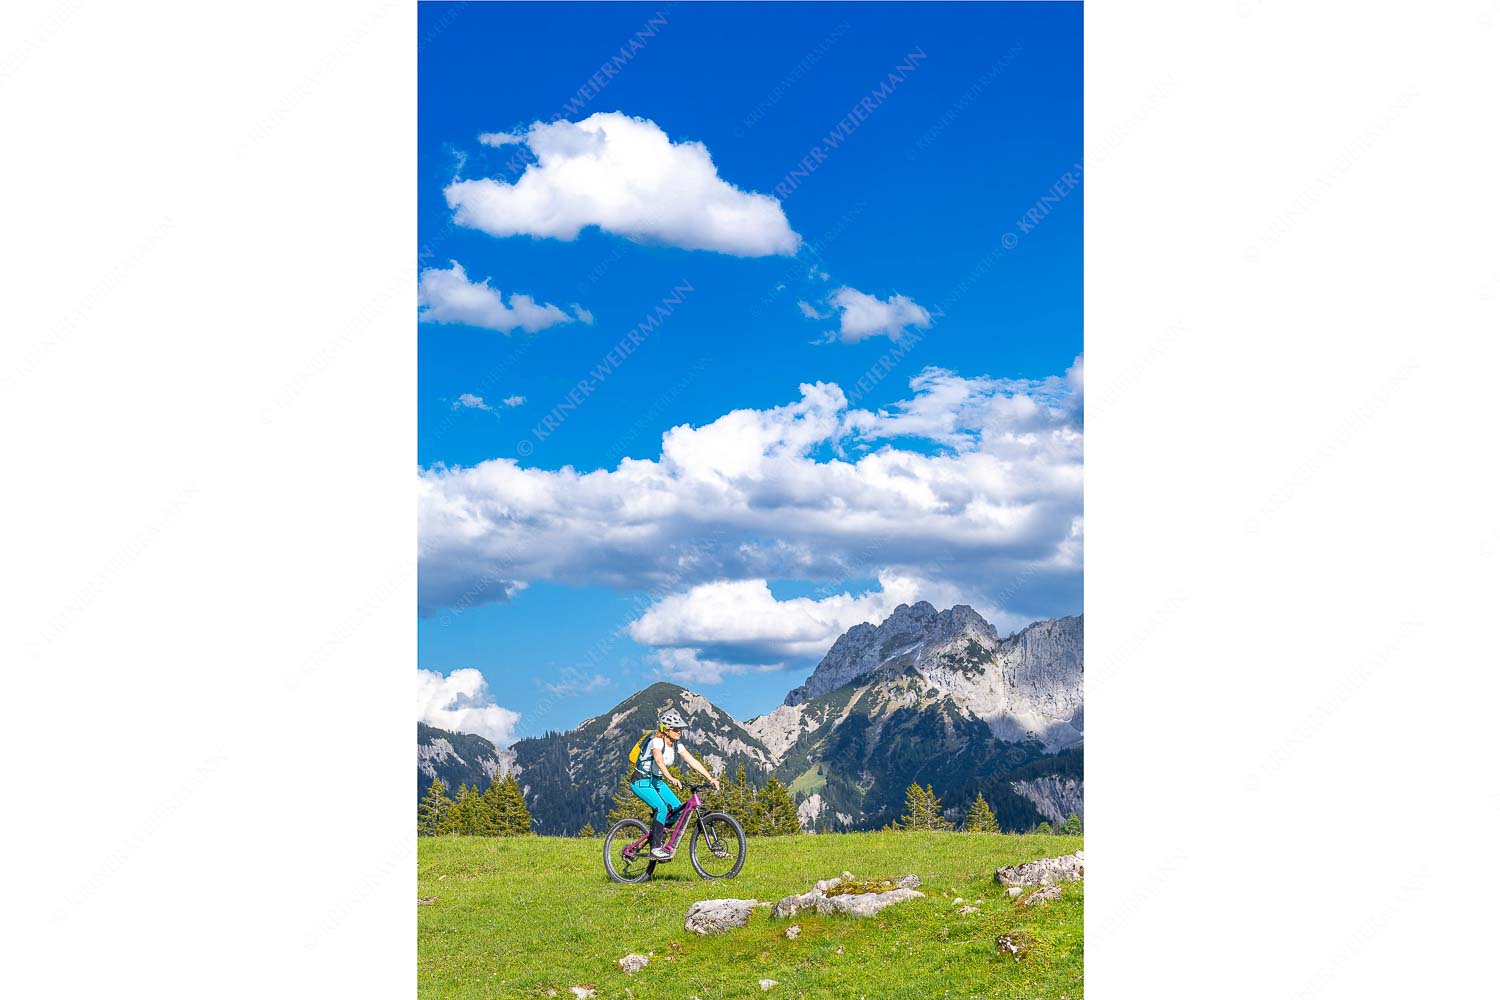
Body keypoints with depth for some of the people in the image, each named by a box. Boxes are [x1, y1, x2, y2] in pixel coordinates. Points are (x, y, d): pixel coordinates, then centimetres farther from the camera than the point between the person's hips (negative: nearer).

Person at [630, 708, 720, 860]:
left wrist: (710, 777, -17)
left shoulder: (677, 744, -1)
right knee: (661, 808, -26)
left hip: (656, 781, 8)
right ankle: (655, 848, -19)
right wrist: (671, 778, -58)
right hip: (641, 781, -8)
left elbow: (692, 761, -6)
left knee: (677, 807, -7)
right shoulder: (657, 741, -24)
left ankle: (659, 839, 11)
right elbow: (659, 761, -42)